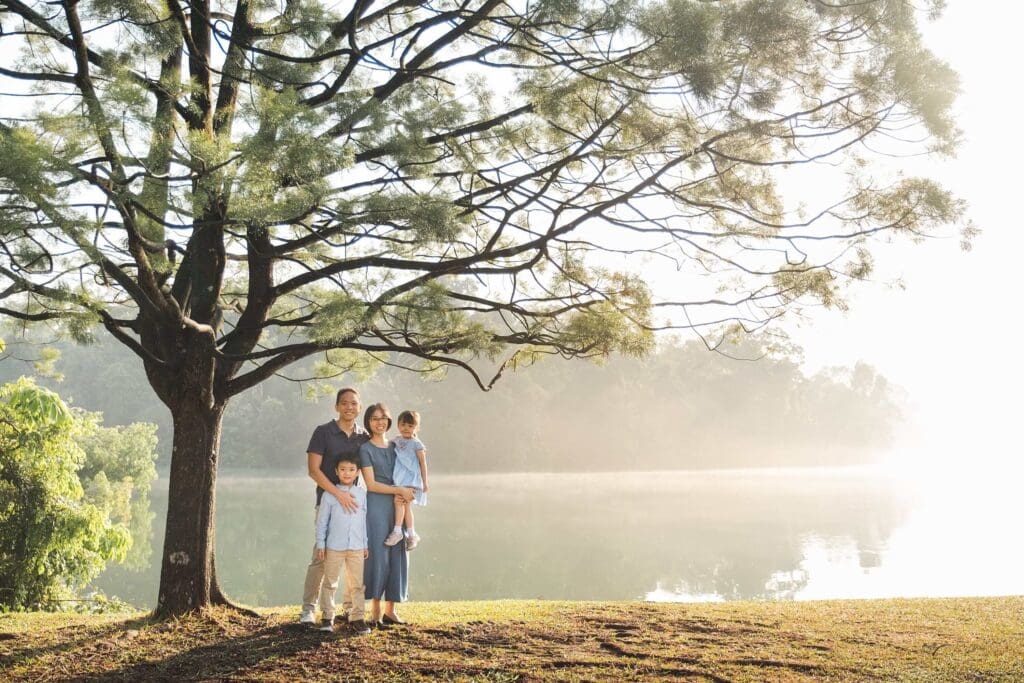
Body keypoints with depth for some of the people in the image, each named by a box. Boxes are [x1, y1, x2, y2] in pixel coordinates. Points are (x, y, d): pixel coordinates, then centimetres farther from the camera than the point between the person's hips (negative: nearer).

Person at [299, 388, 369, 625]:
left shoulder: (364, 437, 7)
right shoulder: (323, 432, -5)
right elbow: (313, 469, -11)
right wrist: (339, 493, -19)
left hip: (354, 501, 4)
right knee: (321, 555, -6)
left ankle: (351, 606, 20)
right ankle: (308, 609, 4)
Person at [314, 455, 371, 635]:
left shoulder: (361, 494, 7)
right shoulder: (330, 494, -3)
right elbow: (322, 521, 0)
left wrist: (365, 544, 13)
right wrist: (320, 545, -2)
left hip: (356, 547, 3)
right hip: (334, 546, -3)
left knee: (356, 584, 4)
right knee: (330, 583, 6)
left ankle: (356, 617, 10)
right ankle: (327, 617, 15)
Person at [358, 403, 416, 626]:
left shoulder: (395, 447, 15)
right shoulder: (366, 449, -2)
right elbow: (371, 484, -9)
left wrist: (408, 492, 4)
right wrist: (400, 490, -13)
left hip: (397, 507, 6)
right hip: (376, 507, -5)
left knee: (397, 555, 4)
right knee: (378, 555, -6)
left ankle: (389, 610, 13)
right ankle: (375, 613, 1)